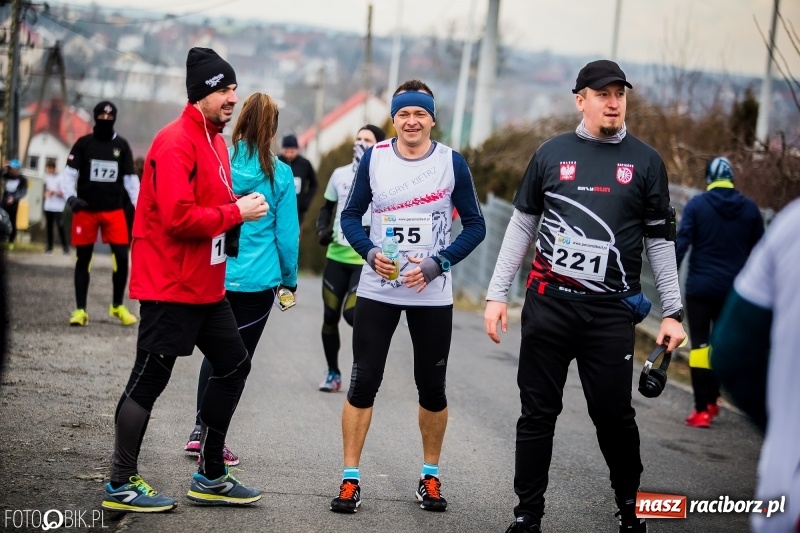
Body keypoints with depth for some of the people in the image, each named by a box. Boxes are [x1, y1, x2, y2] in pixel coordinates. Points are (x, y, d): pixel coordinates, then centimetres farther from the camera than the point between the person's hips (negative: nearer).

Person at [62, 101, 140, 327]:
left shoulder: (122, 145, 6)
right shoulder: (83, 143, 0)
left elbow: (130, 178, 8)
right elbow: (70, 172, -4)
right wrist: (71, 197, -20)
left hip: (114, 210, 1)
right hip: (86, 210, -1)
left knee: (122, 257, -5)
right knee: (83, 259, 4)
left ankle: (117, 306, 12)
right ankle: (80, 310, 11)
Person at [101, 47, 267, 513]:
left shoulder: (215, 141, 13)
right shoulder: (176, 143, -17)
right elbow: (178, 216, -25)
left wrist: (239, 209, 2)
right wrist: (236, 212, -17)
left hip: (206, 286, 10)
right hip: (170, 286, -10)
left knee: (234, 365, 14)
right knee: (150, 378, -2)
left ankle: (212, 478, 24)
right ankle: (121, 485, 8)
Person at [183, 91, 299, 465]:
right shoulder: (279, 174, -7)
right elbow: (287, 234, -1)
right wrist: (289, 279, 11)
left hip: (214, 276, 2)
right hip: (257, 281, -2)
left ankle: (200, 431, 19)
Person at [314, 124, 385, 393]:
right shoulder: (340, 174, 9)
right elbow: (327, 207, 20)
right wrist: (322, 229, 2)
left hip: (367, 260, -5)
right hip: (336, 255, 5)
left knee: (352, 312, -19)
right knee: (330, 316, 6)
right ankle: (333, 372, 20)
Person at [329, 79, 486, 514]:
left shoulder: (452, 163, -4)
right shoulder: (374, 158, -1)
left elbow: (475, 225, 0)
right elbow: (350, 216, 5)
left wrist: (438, 264, -13)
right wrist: (369, 252, -14)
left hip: (432, 294, 0)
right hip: (377, 290, 0)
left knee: (432, 387, 7)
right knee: (363, 383, -2)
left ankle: (430, 476, 23)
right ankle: (350, 478, 6)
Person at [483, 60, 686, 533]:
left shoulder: (645, 161, 4)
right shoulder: (552, 154, 6)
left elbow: (661, 240, 6)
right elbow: (522, 226, 12)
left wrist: (673, 312, 1)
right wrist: (497, 294, 7)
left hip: (611, 312, -1)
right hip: (549, 303, 1)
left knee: (614, 414, 0)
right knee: (538, 413, 5)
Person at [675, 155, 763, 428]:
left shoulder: (697, 204, -5)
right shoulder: (749, 208, 4)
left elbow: (681, 243, -12)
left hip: (700, 286, -3)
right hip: (733, 290, 3)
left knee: (700, 344, 0)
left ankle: (702, 409, -6)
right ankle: (712, 400, 24)